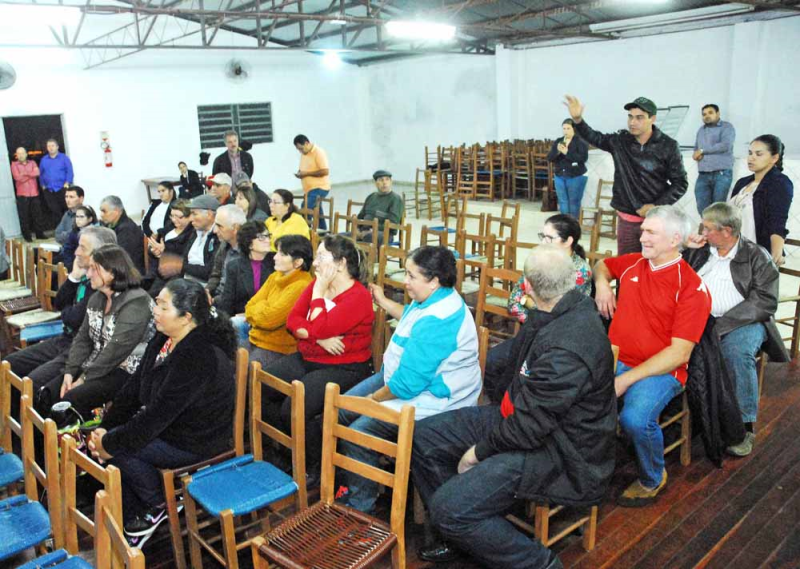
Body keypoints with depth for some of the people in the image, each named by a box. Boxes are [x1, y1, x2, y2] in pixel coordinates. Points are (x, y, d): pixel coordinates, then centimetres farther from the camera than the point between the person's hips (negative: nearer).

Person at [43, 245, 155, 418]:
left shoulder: (136, 303, -20)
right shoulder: (97, 298, 9)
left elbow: (117, 350, -23)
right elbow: (83, 337, 9)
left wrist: (84, 379, -18)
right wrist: (70, 372, -4)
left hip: (126, 372, -8)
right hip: (96, 365, 8)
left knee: (72, 399, -23)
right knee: (49, 392, -7)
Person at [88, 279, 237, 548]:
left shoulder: (198, 357, -31)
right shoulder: (165, 339, -1)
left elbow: (158, 413, -28)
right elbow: (135, 386, 4)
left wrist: (109, 443, -18)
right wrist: (105, 427, -4)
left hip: (195, 443, -9)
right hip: (168, 425, 9)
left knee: (117, 447, -17)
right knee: (109, 438, -3)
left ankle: (161, 506, 8)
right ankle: (132, 521, 11)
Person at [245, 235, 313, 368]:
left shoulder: (301, 286, -19)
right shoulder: (275, 277, 8)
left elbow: (269, 318, -21)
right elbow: (250, 306, 7)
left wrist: (258, 307, -2)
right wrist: (263, 308, -11)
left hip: (277, 348, -8)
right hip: (256, 339, 8)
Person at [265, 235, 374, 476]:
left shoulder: (359, 297, -16)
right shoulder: (317, 284, 9)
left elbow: (319, 329, -24)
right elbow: (293, 319, 1)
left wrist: (319, 292, -13)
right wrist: (318, 337, -17)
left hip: (343, 369, -8)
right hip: (306, 359, 8)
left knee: (293, 409, -26)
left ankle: (317, 466, 1)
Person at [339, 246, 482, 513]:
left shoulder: (435, 323, -31)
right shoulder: (431, 300, 3)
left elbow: (407, 383, -28)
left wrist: (374, 398, -13)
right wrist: (383, 301, 31)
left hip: (431, 400, -11)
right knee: (340, 411, 7)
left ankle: (360, 505, 1)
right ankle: (347, 481, 23)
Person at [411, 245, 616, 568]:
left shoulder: (568, 347, -31)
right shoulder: (551, 316, -2)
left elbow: (529, 426, -26)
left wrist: (479, 451, -12)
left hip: (558, 453, -9)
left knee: (448, 508, -23)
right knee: (423, 435, 6)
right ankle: (461, 533, 21)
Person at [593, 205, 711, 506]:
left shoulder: (692, 288, -9)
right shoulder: (633, 262, 8)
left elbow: (679, 352, -14)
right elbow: (602, 265, 33)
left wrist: (627, 379, -19)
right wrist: (601, 283, 9)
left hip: (660, 370, -5)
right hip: (614, 358, 5)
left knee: (635, 419, -33)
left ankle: (653, 479, 1)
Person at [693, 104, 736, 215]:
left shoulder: (726, 127, 3)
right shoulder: (701, 130, 22)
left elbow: (725, 145, -13)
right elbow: (696, 150, 23)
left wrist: (702, 151, -6)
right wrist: (696, 155, -3)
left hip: (722, 173, -5)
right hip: (703, 175, 5)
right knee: (702, 208, -3)